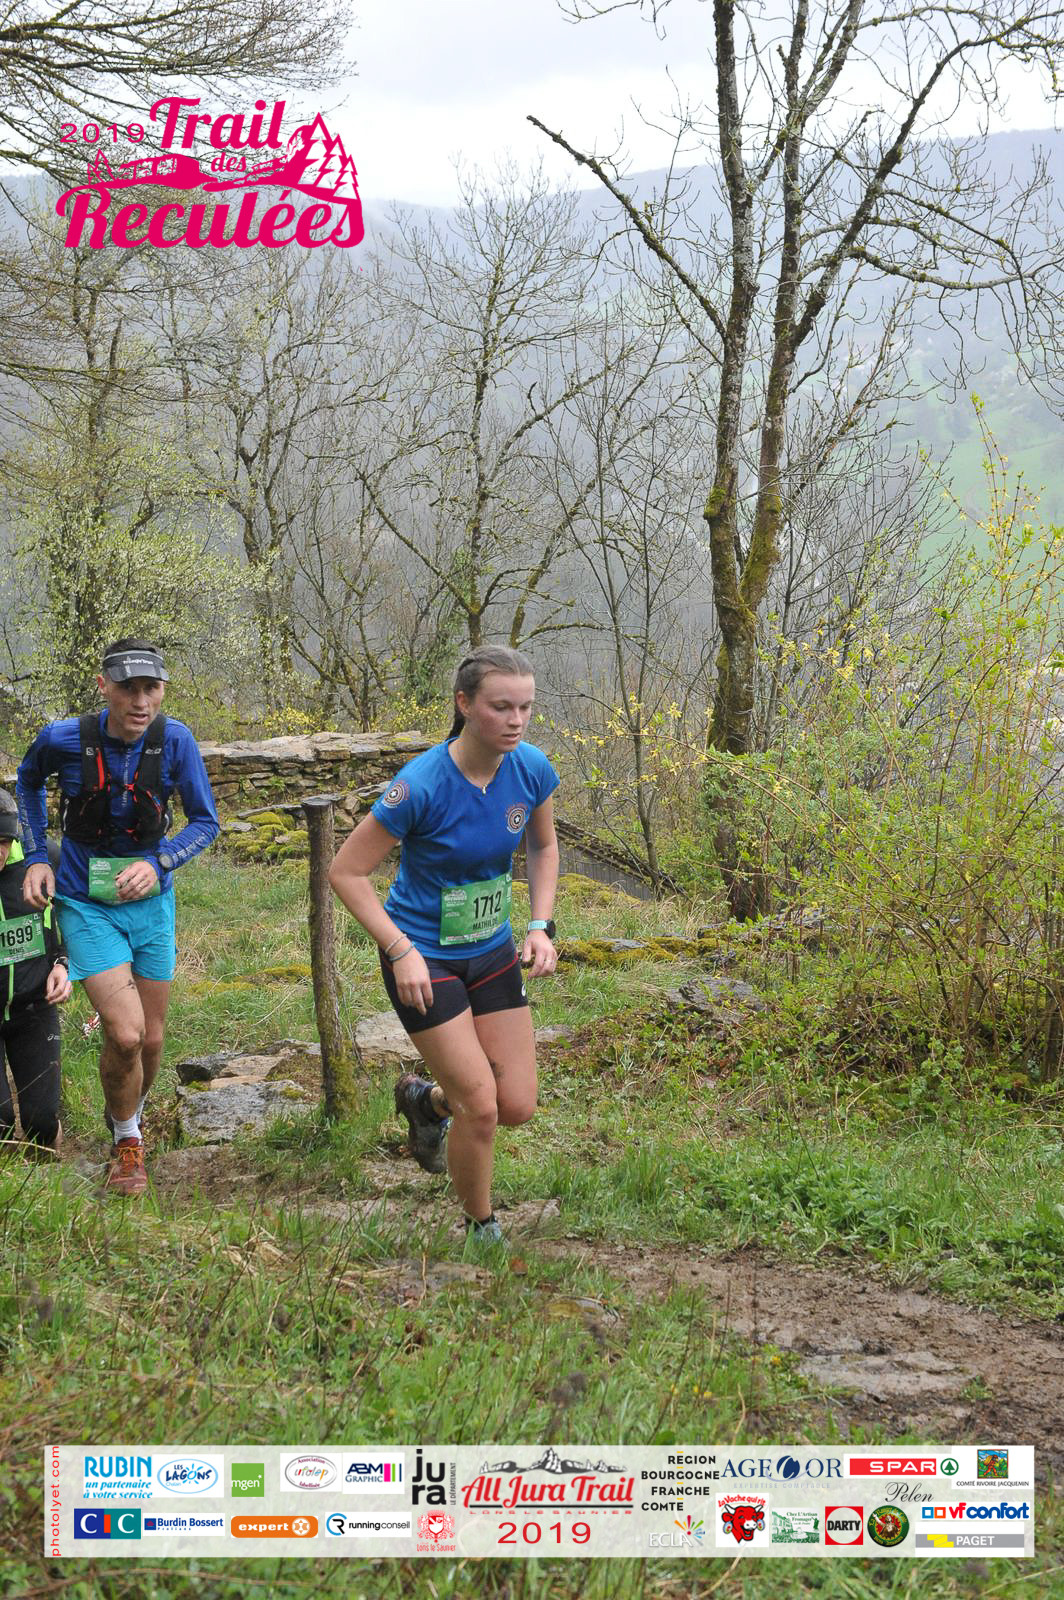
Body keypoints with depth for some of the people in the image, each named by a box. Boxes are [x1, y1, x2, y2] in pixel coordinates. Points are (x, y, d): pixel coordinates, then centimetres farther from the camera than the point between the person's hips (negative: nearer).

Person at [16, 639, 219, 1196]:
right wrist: (36, 857, 0)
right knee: (125, 1035, -16)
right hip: (87, 904, -2)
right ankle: (126, 1141, 11)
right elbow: (28, 780, 8)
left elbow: (205, 821, -4)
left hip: (150, 903, 2)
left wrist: (157, 862, -21)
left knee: (150, 1039, 12)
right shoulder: (63, 738, -17)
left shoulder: (175, 740, -15)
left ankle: (128, 1116, 45)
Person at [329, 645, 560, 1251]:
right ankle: (482, 1229, 18)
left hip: (492, 951, 5)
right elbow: (347, 871, -17)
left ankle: (425, 1098, 36)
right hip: (425, 959, -5)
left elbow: (544, 846, 11)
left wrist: (542, 926, -2)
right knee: (480, 1105, -8)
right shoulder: (421, 786, -26)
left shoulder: (532, 769, -10)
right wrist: (401, 951, -21)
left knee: (518, 1106, 3)